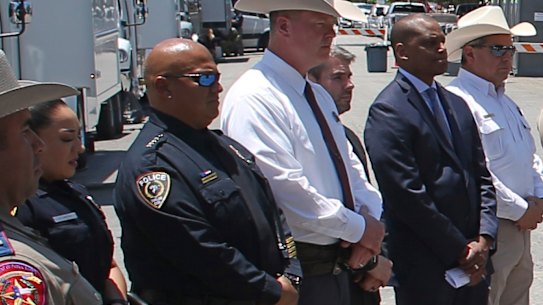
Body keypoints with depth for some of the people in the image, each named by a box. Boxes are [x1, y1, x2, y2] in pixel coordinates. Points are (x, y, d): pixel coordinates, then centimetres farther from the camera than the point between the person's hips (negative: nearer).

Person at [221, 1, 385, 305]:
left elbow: (349, 166, 15)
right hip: (297, 272, -9)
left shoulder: (319, 96, 15)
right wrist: (358, 228, -16)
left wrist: (370, 221, -5)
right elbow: (285, 188, -25)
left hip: (338, 265, 9)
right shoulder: (255, 98, -17)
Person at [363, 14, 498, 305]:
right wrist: (461, 250, -12)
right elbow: (407, 196, -17)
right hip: (424, 267, -7)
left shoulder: (456, 104, 14)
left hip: (472, 259, 7)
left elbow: (482, 176, 13)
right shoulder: (387, 111, -11)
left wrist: (484, 238, -1)